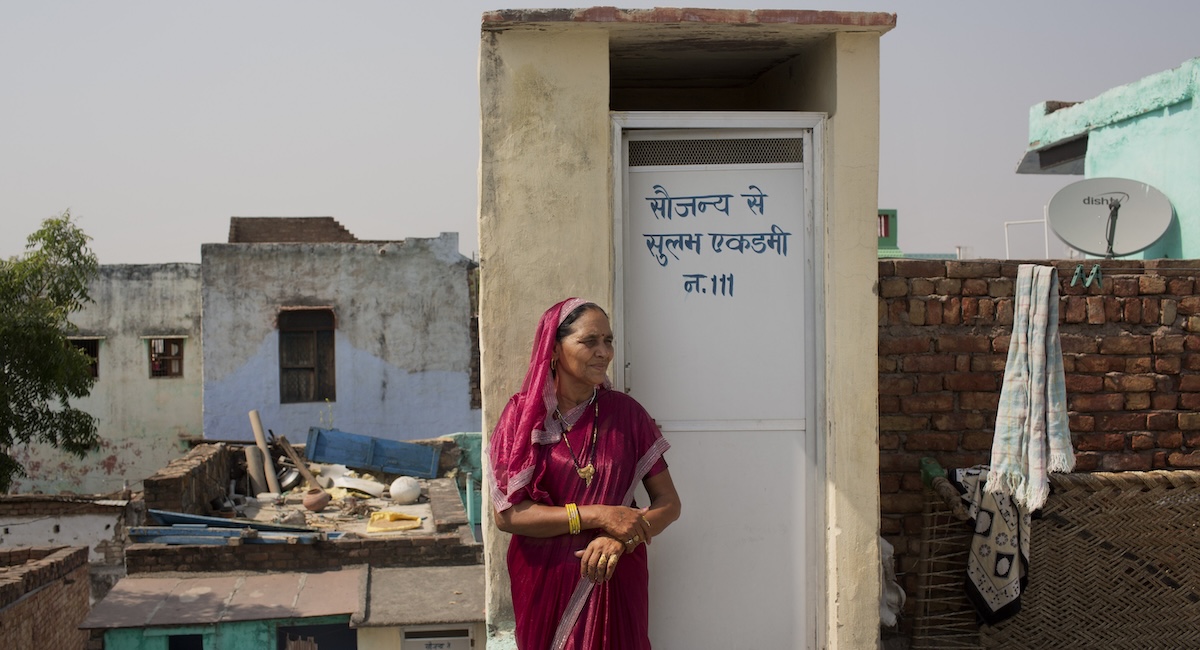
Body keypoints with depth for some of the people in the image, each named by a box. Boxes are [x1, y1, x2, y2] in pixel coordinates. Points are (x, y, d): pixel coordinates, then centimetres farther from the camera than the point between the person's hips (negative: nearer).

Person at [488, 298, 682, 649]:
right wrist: (595, 516, -20)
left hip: (615, 583, 1)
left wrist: (622, 539, -20)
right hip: (545, 585, -1)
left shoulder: (625, 413, -4)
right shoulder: (523, 415, -7)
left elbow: (668, 502, -2)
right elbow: (506, 514, -12)